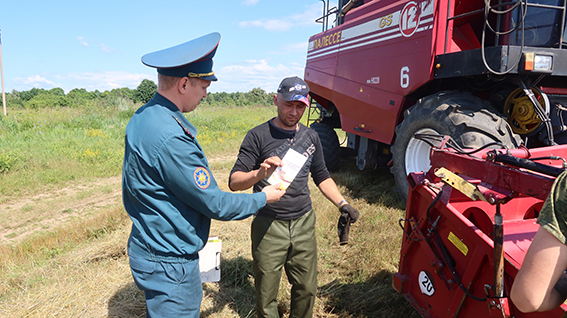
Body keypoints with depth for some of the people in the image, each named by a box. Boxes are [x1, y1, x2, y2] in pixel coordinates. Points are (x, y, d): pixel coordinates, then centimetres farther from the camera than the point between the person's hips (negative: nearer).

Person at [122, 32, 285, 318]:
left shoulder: (143, 116, 1)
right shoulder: (170, 139, -31)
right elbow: (215, 205, -23)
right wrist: (263, 198, -7)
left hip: (147, 247, 10)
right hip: (169, 264, -10)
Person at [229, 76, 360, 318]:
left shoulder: (311, 137, 8)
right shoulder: (259, 135, -7)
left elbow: (321, 176, 18)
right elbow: (234, 182, -11)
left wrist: (342, 204, 6)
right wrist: (259, 174, -31)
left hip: (304, 224, 4)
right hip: (268, 226, -4)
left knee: (307, 289, 15)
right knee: (266, 296, 8)